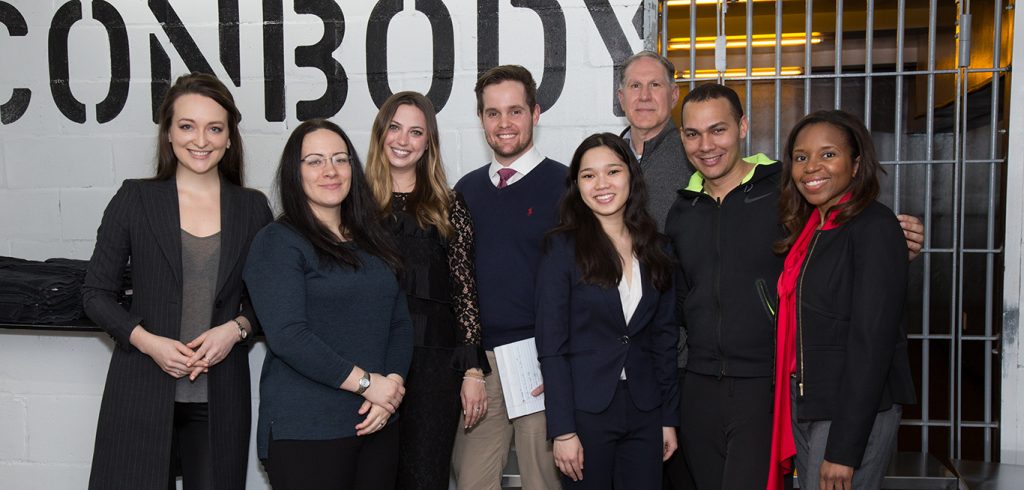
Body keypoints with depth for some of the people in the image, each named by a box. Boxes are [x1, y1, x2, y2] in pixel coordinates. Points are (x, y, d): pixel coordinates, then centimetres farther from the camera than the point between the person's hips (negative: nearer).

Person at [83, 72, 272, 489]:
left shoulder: (253, 208, 5)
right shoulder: (134, 199, 0)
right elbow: (96, 292, 3)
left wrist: (236, 328, -9)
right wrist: (148, 341, -12)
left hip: (222, 397, 2)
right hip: (143, 391, -1)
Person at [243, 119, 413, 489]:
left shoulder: (371, 241, 14)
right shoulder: (278, 243, -6)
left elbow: (400, 323, 11)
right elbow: (287, 335, -16)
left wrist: (392, 384, -7)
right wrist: (367, 382, -15)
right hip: (306, 431, -5)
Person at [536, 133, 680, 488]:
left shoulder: (655, 248, 6)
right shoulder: (563, 247, -7)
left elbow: (665, 339, 10)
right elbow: (551, 345, -9)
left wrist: (669, 418, 7)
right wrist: (562, 430, -13)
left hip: (645, 412, 4)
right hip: (586, 410, -3)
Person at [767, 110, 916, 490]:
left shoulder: (874, 228, -13)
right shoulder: (807, 229, 10)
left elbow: (873, 341, -18)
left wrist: (844, 449, -20)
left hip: (856, 410, -7)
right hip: (804, 403, 7)